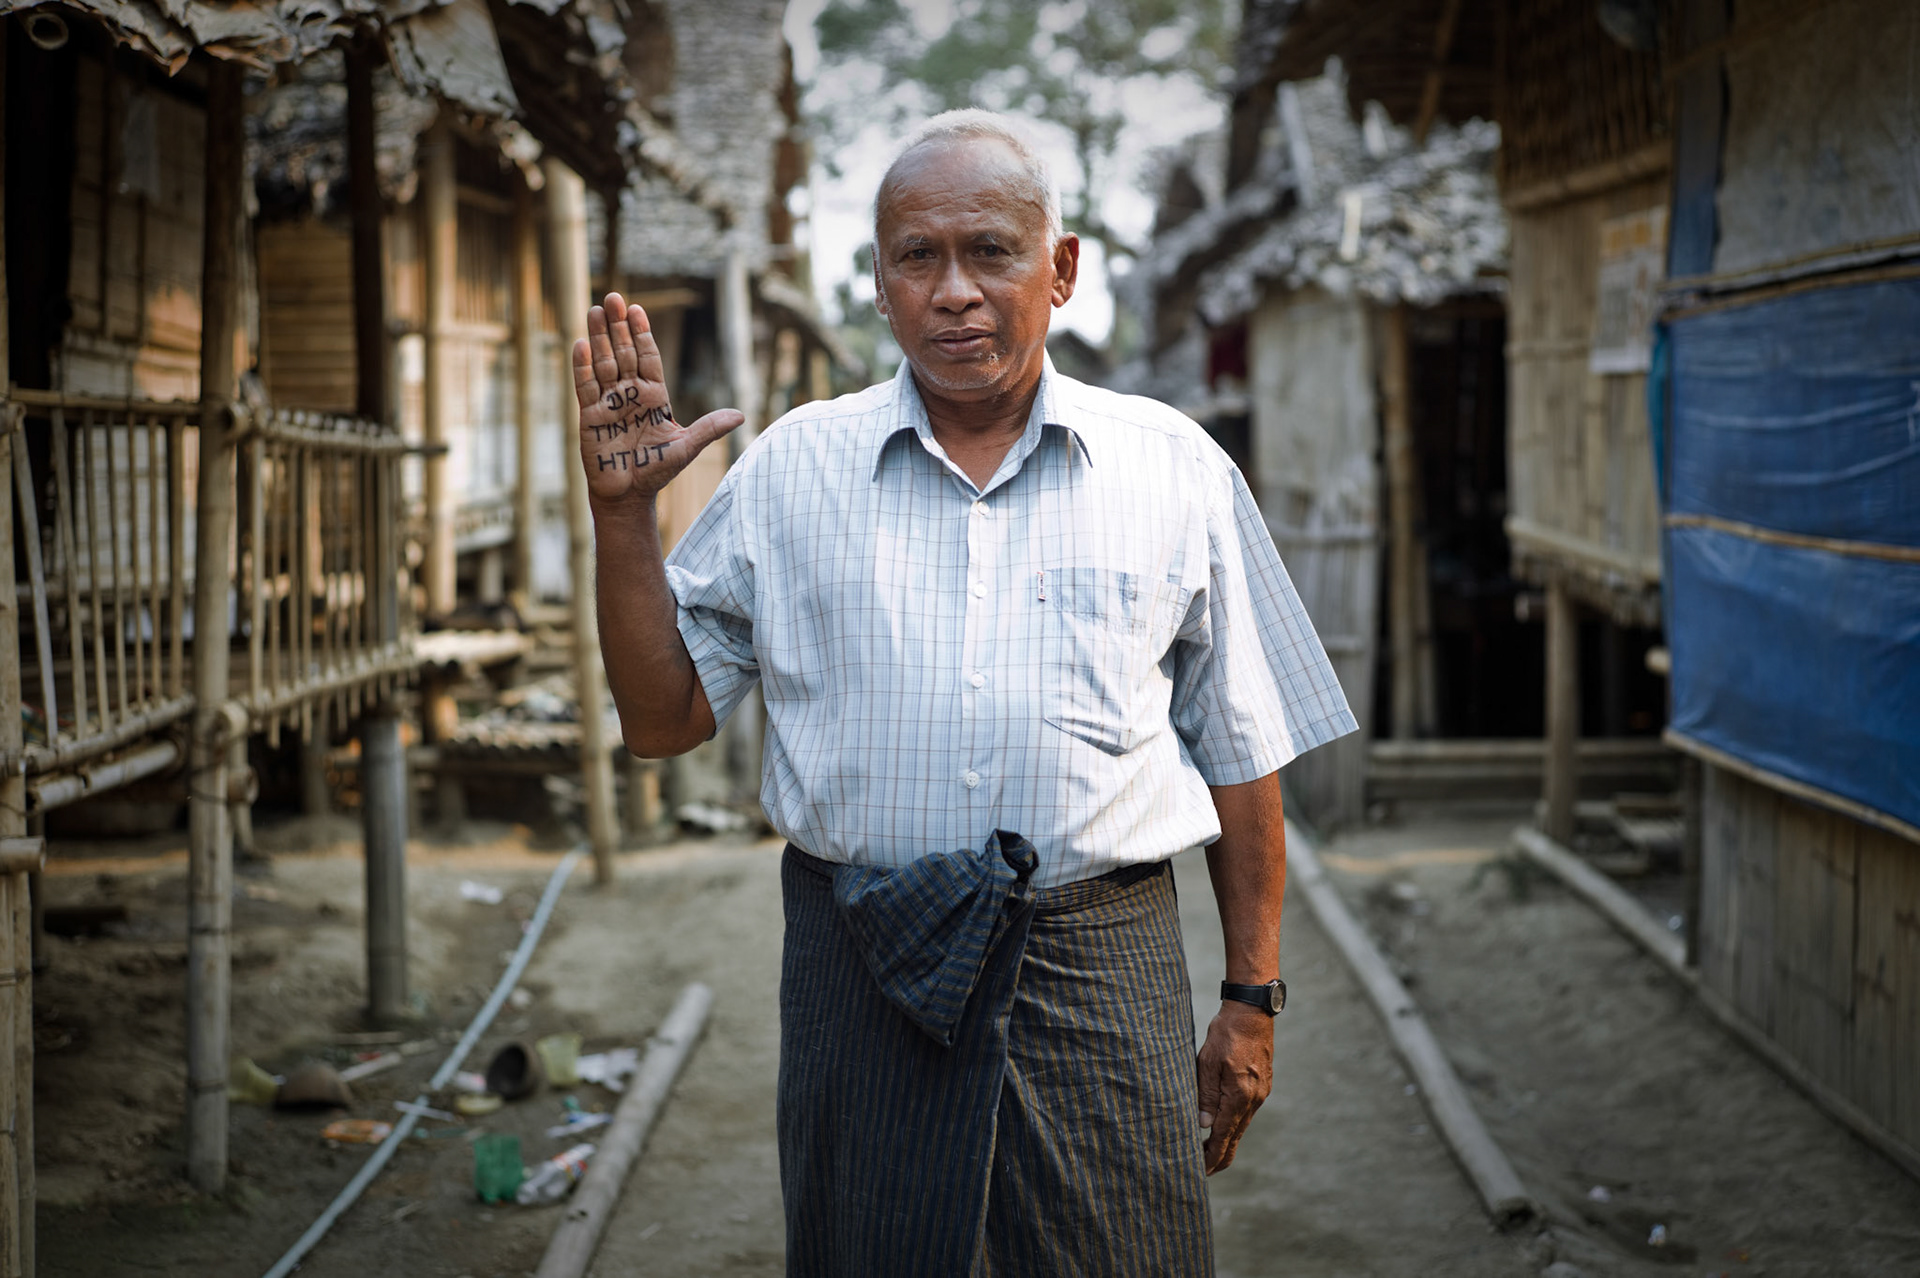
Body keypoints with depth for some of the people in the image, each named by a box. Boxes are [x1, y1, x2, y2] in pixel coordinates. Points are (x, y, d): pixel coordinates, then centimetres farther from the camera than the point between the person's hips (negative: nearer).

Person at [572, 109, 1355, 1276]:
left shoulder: (1175, 470, 5)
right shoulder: (790, 469, 6)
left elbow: (1240, 752, 9)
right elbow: (665, 720, 7)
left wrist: (1253, 999, 7)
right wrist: (623, 510, -4)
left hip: (1101, 968, 0)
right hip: (862, 978, 1)